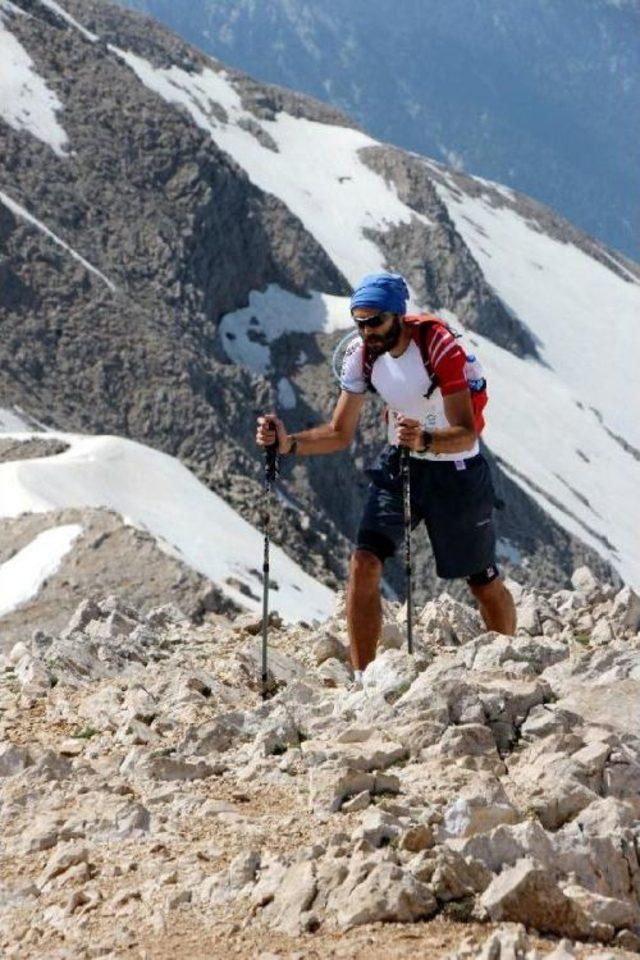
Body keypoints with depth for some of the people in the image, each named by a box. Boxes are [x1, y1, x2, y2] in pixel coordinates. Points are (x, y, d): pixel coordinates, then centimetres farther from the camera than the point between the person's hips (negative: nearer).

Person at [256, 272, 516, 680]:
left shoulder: (439, 347, -27)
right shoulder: (362, 355, -10)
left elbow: (467, 434, -31)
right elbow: (341, 434, -2)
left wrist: (425, 440, -51)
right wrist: (288, 443, -19)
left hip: (456, 471, -4)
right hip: (399, 464, 4)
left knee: (484, 583, 8)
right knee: (364, 563, -15)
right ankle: (363, 679, -9)